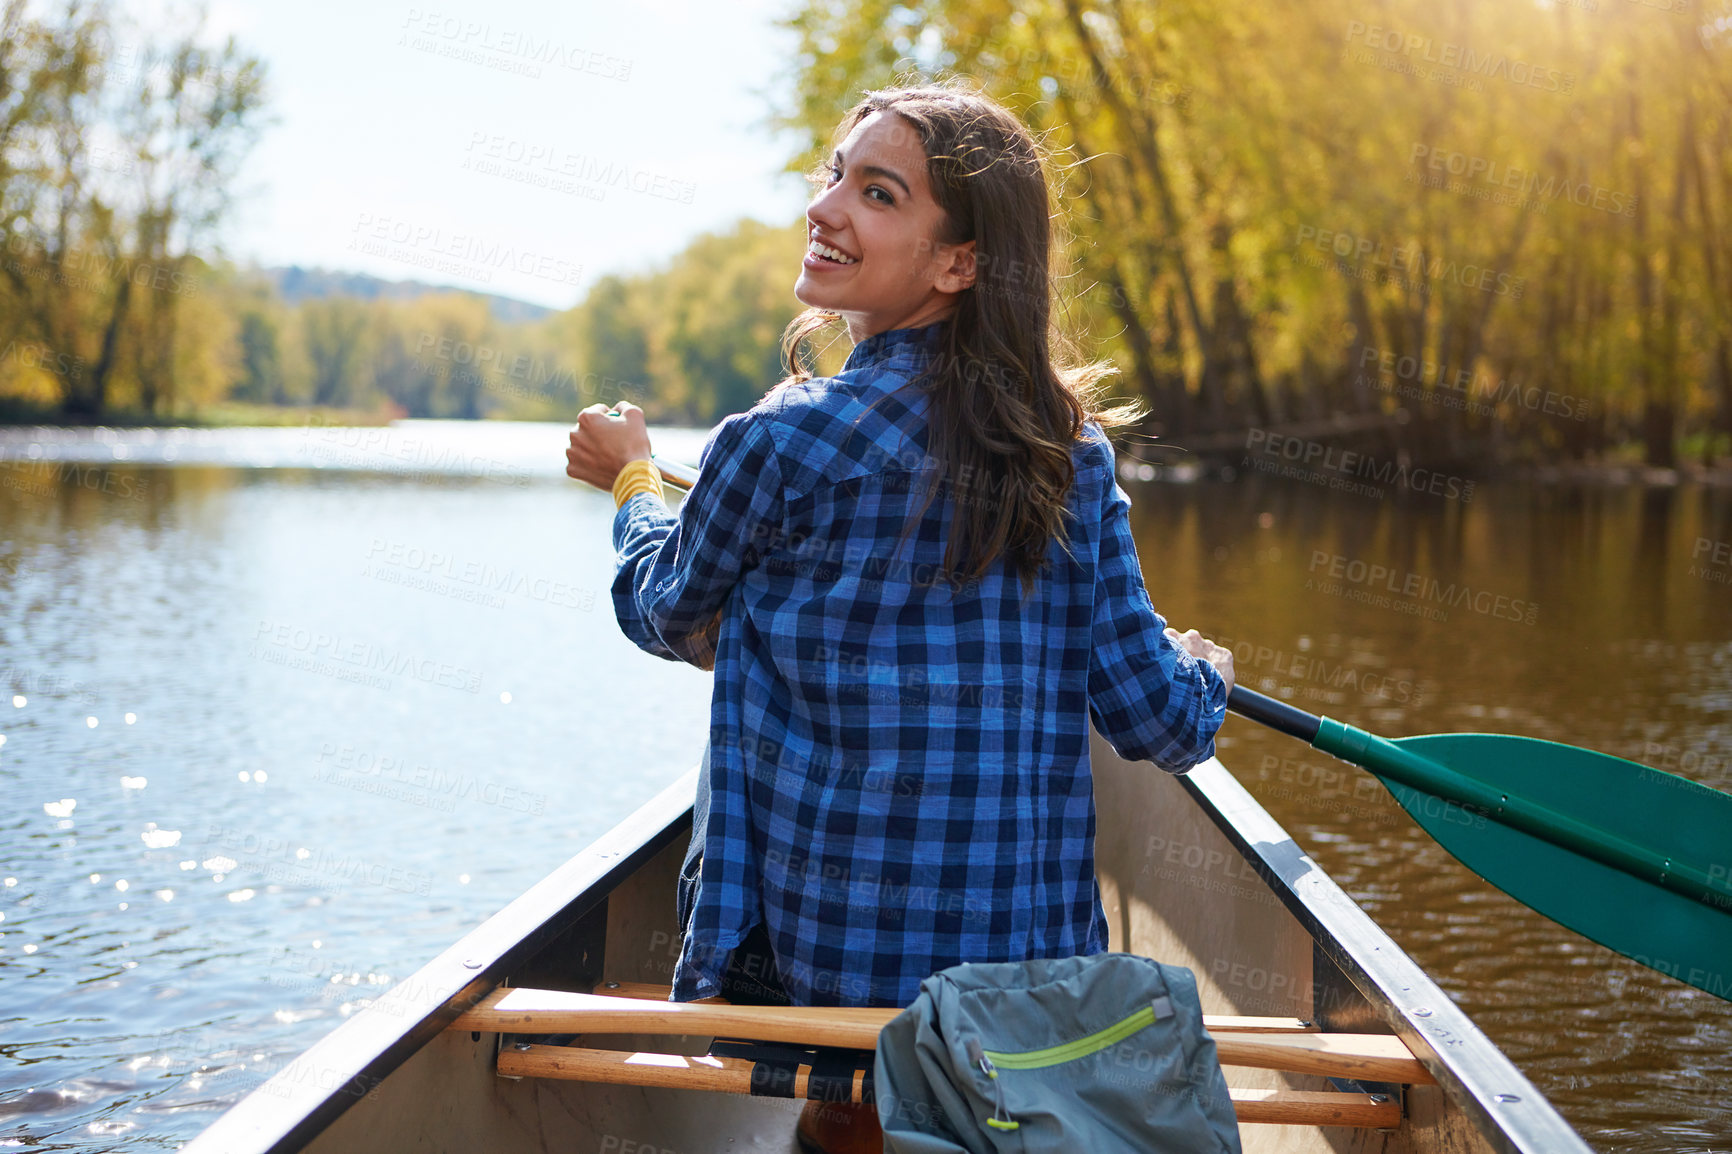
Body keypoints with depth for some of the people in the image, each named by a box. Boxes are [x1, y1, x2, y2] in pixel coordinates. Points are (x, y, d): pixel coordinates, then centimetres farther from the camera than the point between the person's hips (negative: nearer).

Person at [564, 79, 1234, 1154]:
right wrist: (1204, 673, 23)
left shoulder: (780, 442, -14)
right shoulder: (1073, 449, -2)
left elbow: (666, 614, 6)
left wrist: (634, 480, 26)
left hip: (827, 952, -4)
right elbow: (1156, 720, -1)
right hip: (1035, 953, 4)